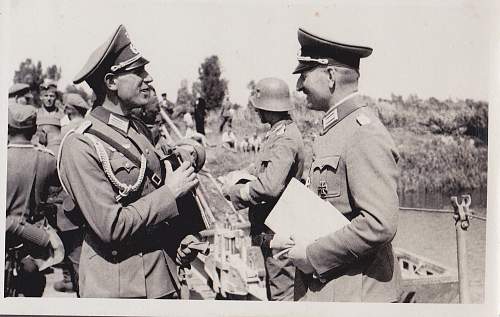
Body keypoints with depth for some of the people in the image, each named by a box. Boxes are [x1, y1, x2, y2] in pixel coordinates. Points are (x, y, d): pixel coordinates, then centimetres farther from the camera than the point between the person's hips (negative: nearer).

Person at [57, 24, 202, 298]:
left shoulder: (140, 130, 6)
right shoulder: (80, 146, -17)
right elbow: (110, 227, -22)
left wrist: (178, 243, 3)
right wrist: (170, 191, -18)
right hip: (117, 289, -7)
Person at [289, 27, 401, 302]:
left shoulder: (366, 134, -18)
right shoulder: (332, 132, 12)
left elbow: (379, 225, -26)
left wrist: (311, 255, -18)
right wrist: (293, 240, 6)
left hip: (355, 292, -8)